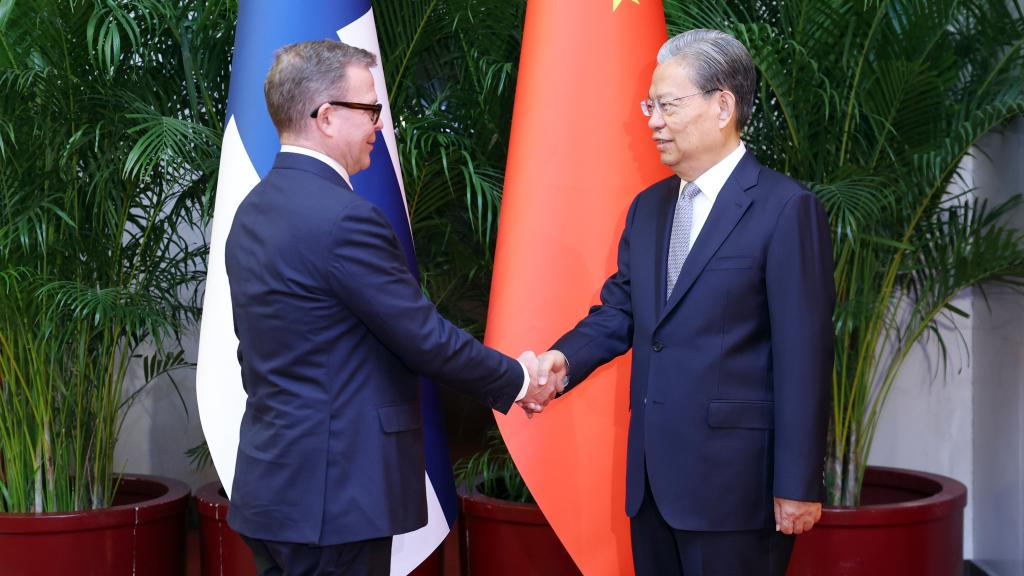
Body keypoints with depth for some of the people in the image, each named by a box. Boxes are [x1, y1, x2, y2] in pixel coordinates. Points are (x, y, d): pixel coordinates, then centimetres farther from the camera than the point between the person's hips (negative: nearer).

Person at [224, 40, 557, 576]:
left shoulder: (254, 211, 10)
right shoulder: (343, 218, -19)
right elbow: (426, 338, -14)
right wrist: (515, 380, 2)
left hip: (271, 487, 9)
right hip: (331, 496, -9)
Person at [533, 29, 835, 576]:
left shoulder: (785, 209, -10)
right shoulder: (649, 207, 13)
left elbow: (803, 356, -13)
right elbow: (619, 309, 14)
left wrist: (798, 484, -14)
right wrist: (565, 358, -8)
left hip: (732, 478, -7)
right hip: (653, 473, 7)